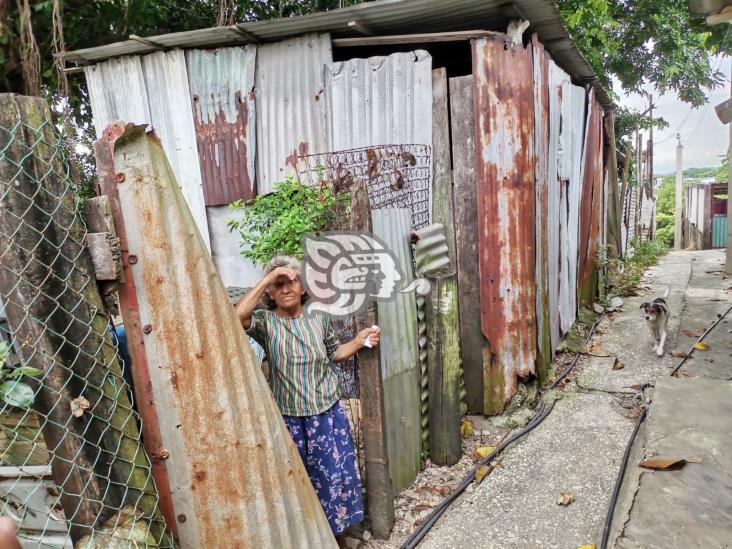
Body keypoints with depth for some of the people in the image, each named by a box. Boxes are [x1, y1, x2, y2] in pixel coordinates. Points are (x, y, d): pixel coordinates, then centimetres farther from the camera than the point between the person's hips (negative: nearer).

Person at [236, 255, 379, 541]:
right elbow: (238, 316, -31)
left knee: (336, 476, 11)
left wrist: (359, 341, -4)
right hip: (290, 420, -2)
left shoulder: (319, 319, -1)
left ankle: (338, 535, 34)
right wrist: (267, 279, -28)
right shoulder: (266, 322, -9)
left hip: (328, 415, 2)